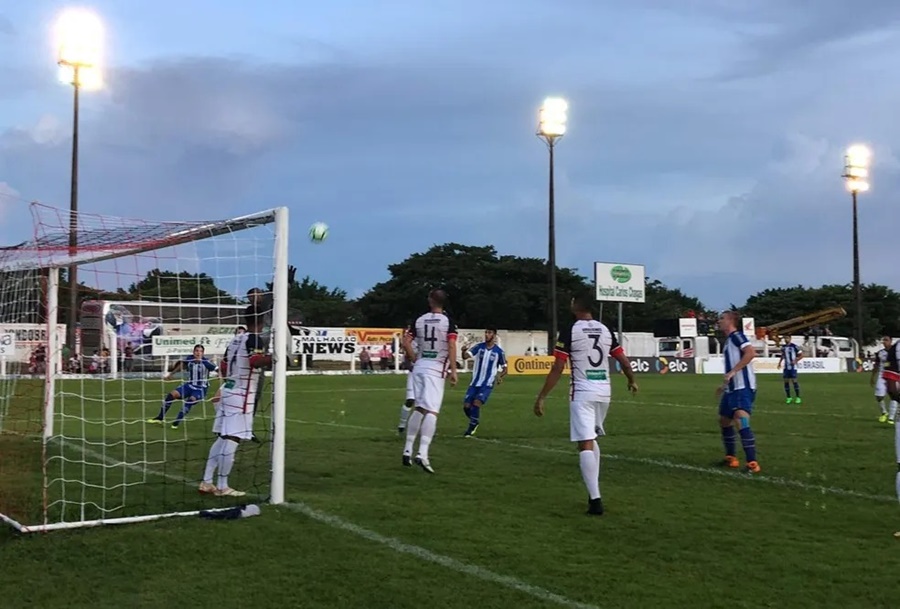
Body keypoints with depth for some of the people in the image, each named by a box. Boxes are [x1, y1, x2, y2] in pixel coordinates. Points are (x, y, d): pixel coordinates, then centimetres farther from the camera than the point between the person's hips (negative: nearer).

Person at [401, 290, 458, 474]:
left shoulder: (420, 320, 8)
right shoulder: (448, 321, -3)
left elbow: (406, 342, 5)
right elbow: (451, 346, -12)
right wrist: (453, 371, -11)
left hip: (419, 367, 5)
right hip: (436, 369, -5)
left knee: (419, 408, 17)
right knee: (432, 411, -10)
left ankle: (408, 450, 19)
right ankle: (422, 453, -22)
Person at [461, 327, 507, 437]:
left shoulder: (499, 351, -4)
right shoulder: (479, 347, 0)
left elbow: (504, 368, 6)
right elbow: (466, 356, -13)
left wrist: (499, 376, -15)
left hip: (487, 385, -3)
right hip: (475, 383, 3)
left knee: (476, 404, -19)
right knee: (466, 406, 0)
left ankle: (471, 428, -2)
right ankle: (474, 423, 29)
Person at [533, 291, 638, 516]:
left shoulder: (569, 330, -7)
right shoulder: (605, 330, 9)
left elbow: (557, 368, -11)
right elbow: (624, 361, 12)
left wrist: (541, 398, -7)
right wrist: (632, 381, 32)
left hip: (582, 392, -6)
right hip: (604, 391, 6)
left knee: (585, 444, -8)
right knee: (592, 439, 23)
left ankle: (595, 499, -16)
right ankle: (594, 492, 23)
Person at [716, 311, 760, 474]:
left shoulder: (736, 336, -9)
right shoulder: (729, 340, 20)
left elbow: (751, 352, -27)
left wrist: (732, 371, -28)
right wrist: (725, 385, 33)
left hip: (743, 388, -11)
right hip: (733, 388, 11)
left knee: (741, 421, -23)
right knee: (724, 420, 19)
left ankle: (752, 463, -23)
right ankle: (731, 458, 31)